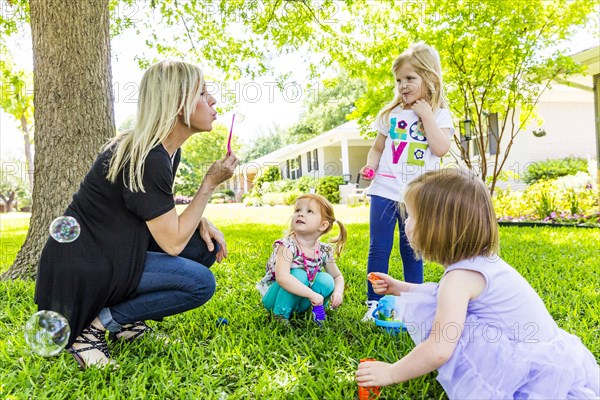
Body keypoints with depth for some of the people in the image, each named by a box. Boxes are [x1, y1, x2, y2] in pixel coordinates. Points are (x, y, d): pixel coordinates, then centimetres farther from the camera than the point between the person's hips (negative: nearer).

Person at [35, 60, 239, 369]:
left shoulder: (168, 150, 4)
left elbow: (161, 212, 15)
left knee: (206, 245, 2)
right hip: (83, 269, -9)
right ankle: (97, 324, -7)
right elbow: (173, 242, -21)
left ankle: (125, 317, 8)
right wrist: (210, 182, -15)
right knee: (200, 283, -19)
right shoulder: (147, 159, -25)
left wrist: (201, 222, -3)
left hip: (110, 250, 9)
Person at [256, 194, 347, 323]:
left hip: (299, 301, 5)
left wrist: (338, 292, -17)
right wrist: (312, 295, -41)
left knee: (326, 280, -17)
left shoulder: (324, 251, -9)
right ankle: (280, 315, -15)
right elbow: (282, 278, -40)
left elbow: (338, 277, 5)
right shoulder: (287, 246, -25)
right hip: (275, 298, -4)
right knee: (298, 275, -30)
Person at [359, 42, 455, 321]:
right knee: (378, 249, 1)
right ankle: (374, 303, 12)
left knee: (412, 253, 9)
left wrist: (425, 114, -12)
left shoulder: (439, 115, 1)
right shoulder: (391, 113, 9)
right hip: (385, 190, 2)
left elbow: (441, 148, -15)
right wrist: (370, 165, -5)